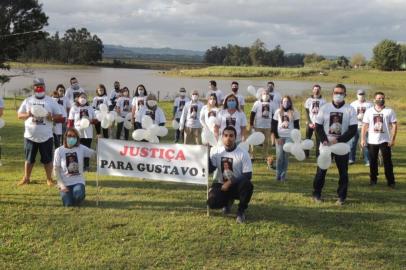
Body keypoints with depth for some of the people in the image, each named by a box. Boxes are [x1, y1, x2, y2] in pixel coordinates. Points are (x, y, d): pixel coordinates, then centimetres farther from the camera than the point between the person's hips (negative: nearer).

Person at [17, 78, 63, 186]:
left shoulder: (51, 101, 3)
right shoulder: (27, 101, 7)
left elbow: (59, 116, 2)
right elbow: (19, 115, 7)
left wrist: (51, 117, -19)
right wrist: (27, 115, -14)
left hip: (46, 136, -1)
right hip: (30, 136, 1)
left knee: (47, 159, 4)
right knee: (29, 159, 9)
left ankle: (49, 179, 14)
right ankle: (26, 178, 22)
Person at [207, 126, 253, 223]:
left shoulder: (243, 154, -11)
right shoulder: (216, 152, -1)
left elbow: (248, 175, -14)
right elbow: (210, 169, -7)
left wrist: (231, 182, -22)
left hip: (236, 186, -2)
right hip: (221, 185, 2)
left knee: (247, 184, -36)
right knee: (212, 202, -26)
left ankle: (241, 211, -9)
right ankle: (228, 201, 14)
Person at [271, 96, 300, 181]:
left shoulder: (294, 112, 3)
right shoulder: (278, 112, 4)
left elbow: (296, 126, 6)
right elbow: (274, 125, 4)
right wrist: (277, 137, -4)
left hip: (289, 137, 0)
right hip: (279, 137, 0)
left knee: (286, 156, -1)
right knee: (279, 156, -4)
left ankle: (283, 175, 8)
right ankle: (278, 174, 9)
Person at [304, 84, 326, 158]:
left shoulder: (322, 101, 2)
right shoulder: (309, 100, 4)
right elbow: (307, 112, 3)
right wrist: (310, 123, -7)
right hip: (310, 123, 1)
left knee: (318, 139, -1)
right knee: (308, 139, 3)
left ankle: (318, 154, 5)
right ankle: (306, 154, 10)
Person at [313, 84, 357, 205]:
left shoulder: (350, 110, -2)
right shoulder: (325, 108, 2)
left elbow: (353, 129, -7)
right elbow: (318, 126, 2)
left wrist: (339, 140, -17)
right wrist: (324, 140, -13)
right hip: (326, 144, 1)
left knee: (343, 172, 4)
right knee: (321, 170, 4)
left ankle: (341, 197, 15)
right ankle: (316, 194, 18)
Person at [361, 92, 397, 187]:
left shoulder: (389, 111, -1)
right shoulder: (369, 111, 5)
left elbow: (394, 125, -3)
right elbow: (365, 125, 5)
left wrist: (392, 139, -11)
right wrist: (363, 139, -1)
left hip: (385, 140, -2)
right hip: (371, 141, 2)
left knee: (387, 161, -1)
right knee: (372, 161, 10)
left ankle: (391, 181, 7)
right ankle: (373, 179, 23)